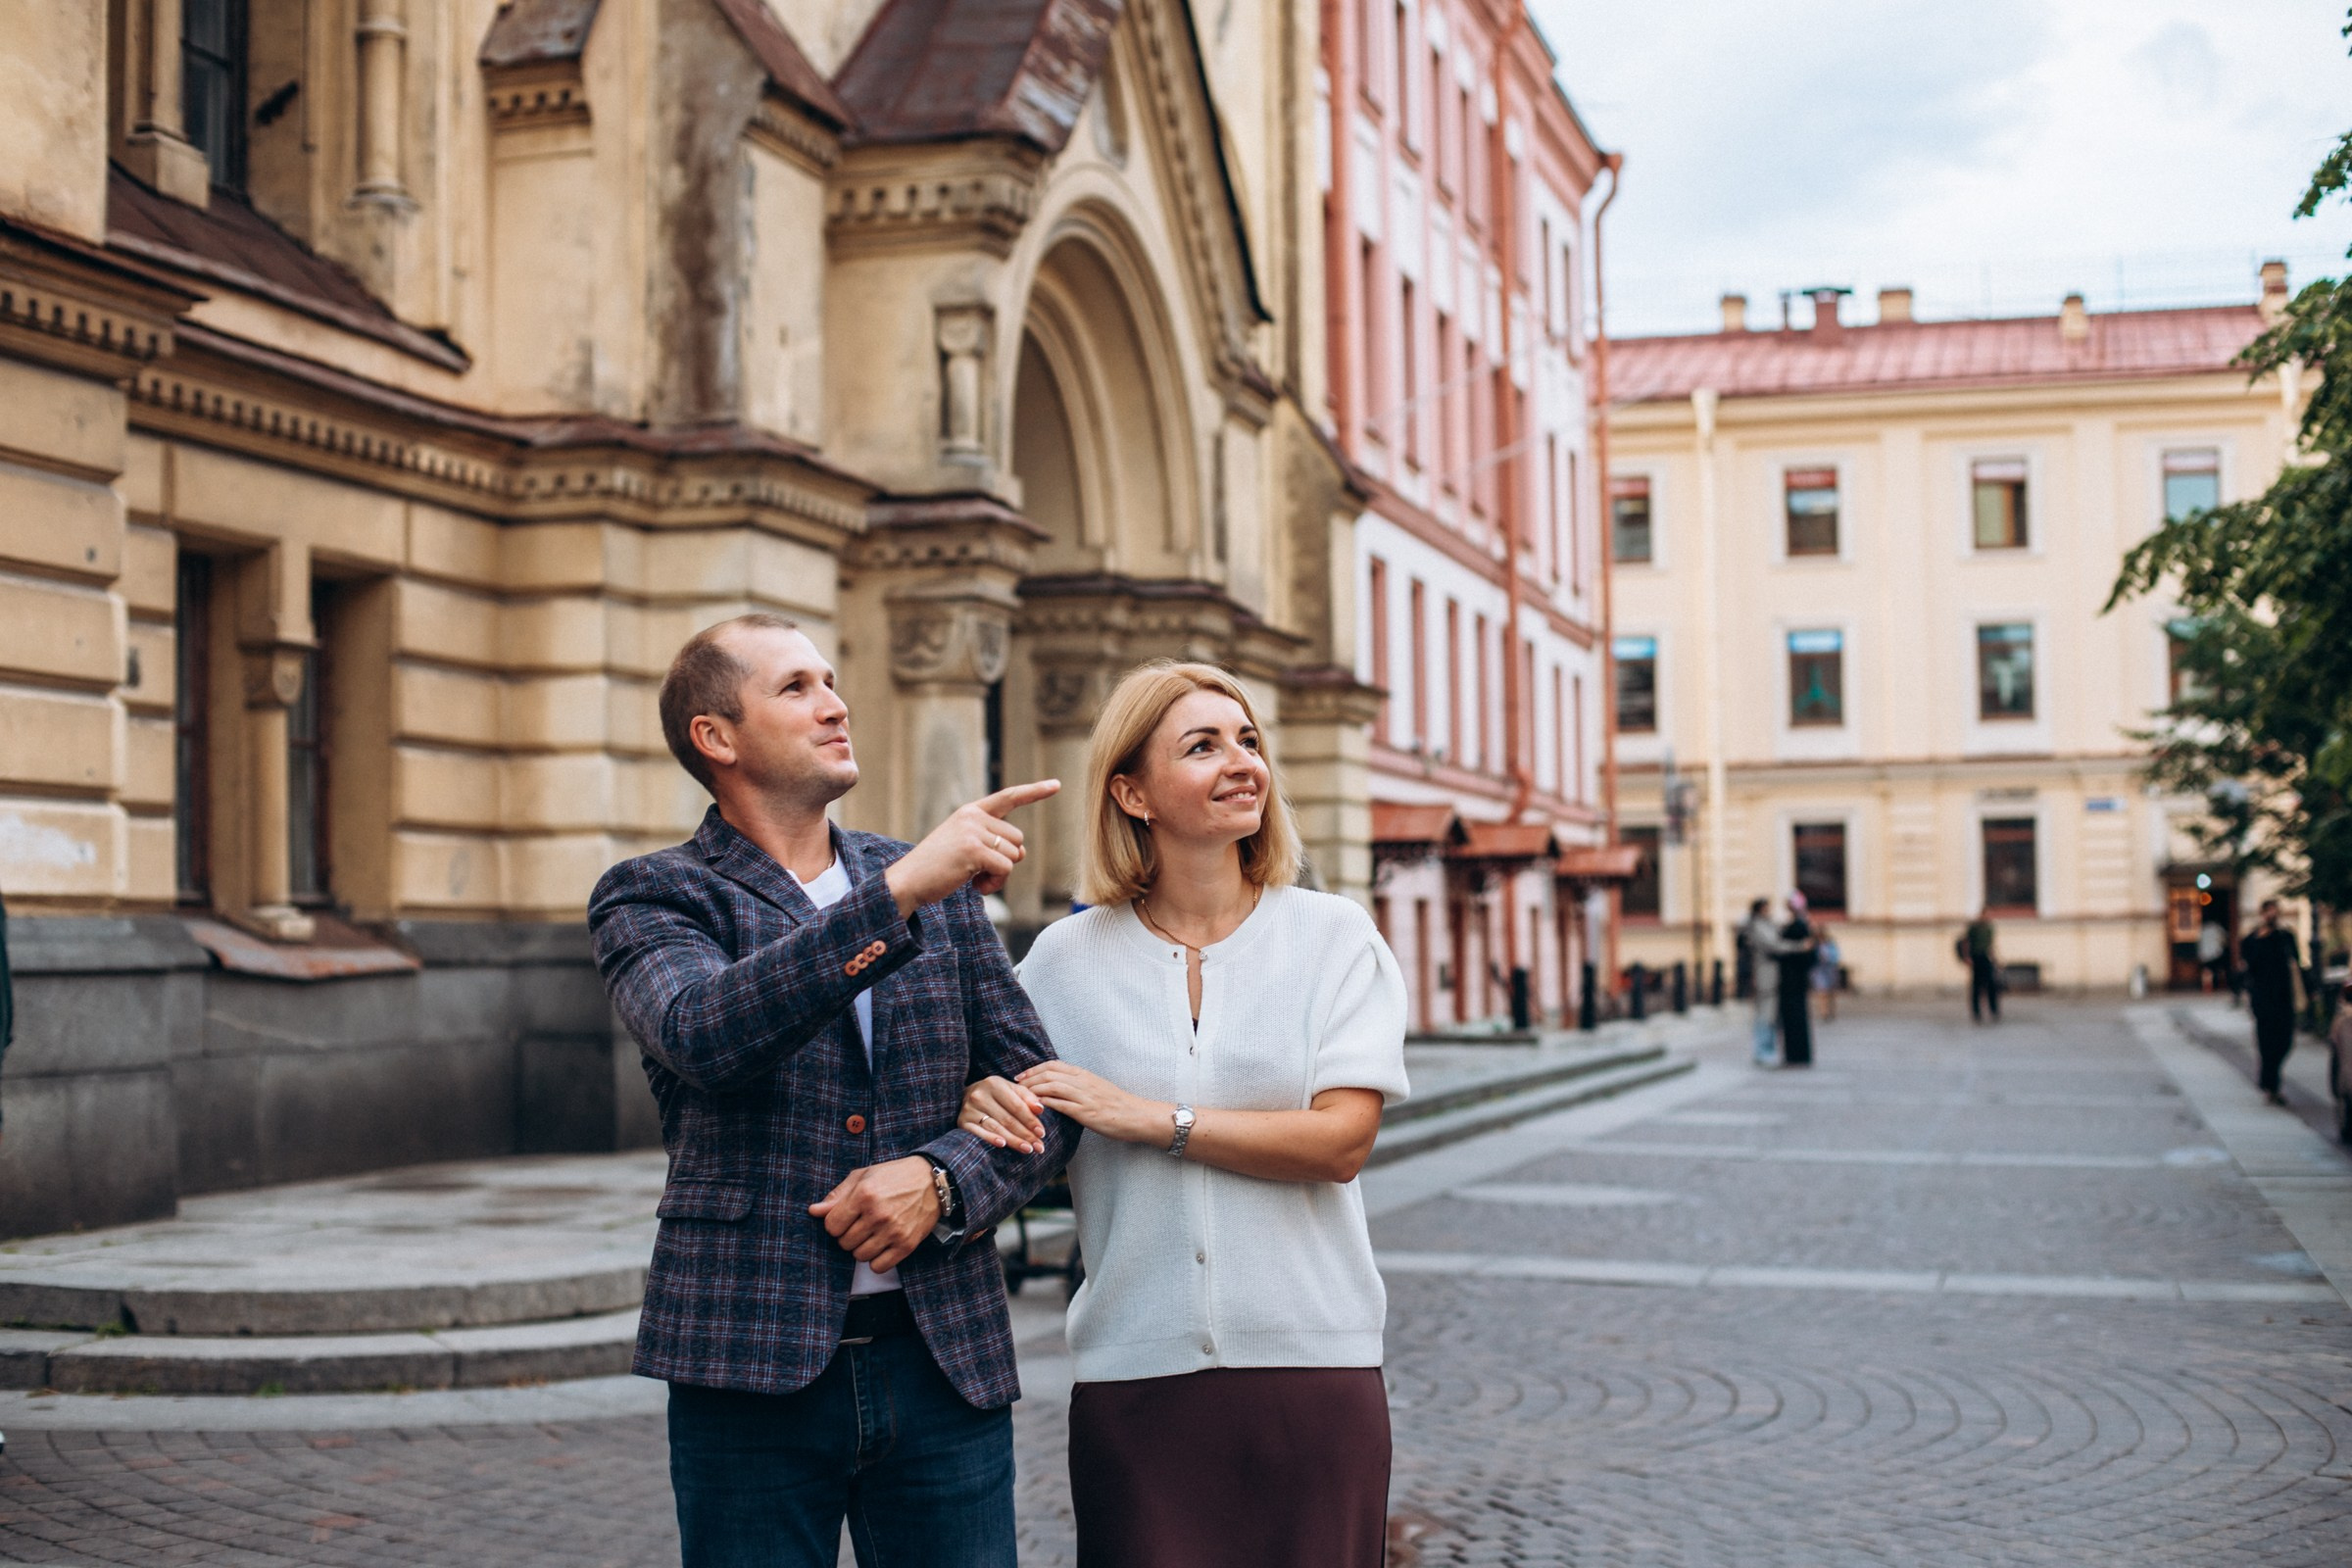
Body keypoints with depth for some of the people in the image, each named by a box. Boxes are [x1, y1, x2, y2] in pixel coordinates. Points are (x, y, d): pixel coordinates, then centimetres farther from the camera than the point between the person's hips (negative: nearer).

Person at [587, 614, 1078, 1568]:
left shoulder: (940, 890, 12)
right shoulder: (650, 900, 0)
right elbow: (704, 1033, -22)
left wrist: (941, 1177, -9)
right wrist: (898, 895, -27)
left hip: (946, 1362, 3)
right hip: (752, 1369, -3)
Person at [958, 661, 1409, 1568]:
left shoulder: (1333, 937, 1)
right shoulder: (1069, 957, 5)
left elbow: (1340, 1140, -9)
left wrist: (1154, 1119, -13)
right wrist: (980, 1107, -7)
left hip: (1309, 1363, 0)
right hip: (1136, 1373, 1)